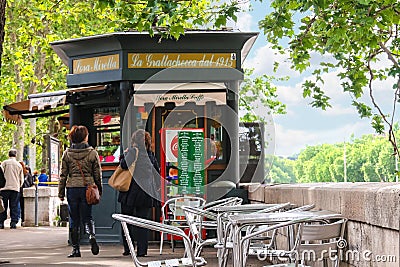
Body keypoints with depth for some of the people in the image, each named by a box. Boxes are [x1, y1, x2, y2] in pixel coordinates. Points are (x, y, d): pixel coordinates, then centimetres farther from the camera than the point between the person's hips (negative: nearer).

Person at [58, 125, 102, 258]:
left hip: (72, 188, 0)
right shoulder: (92, 153, -1)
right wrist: (99, 189, 15)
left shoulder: (67, 153, 1)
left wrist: (61, 192, 9)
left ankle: (75, 249, 7)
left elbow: (63, 175, 3)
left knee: (74, 220, 7)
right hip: (87, 187, 0)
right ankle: (91, 236, -21)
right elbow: (97, 174, 3)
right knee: (87, 217, 8)